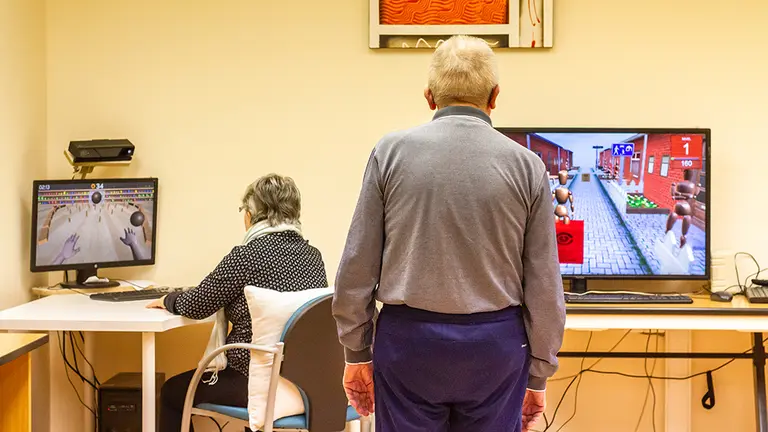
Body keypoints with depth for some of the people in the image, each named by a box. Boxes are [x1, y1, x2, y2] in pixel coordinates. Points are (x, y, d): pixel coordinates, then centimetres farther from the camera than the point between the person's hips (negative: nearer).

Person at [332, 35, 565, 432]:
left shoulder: (391, 152, -4)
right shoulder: (526, 165, -3)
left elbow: (357, 266, -2)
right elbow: (544, 285, 0)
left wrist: (357, 352, 8)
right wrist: (539, 373, 10)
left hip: (409, 339, 0)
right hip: (496, 342, 1)